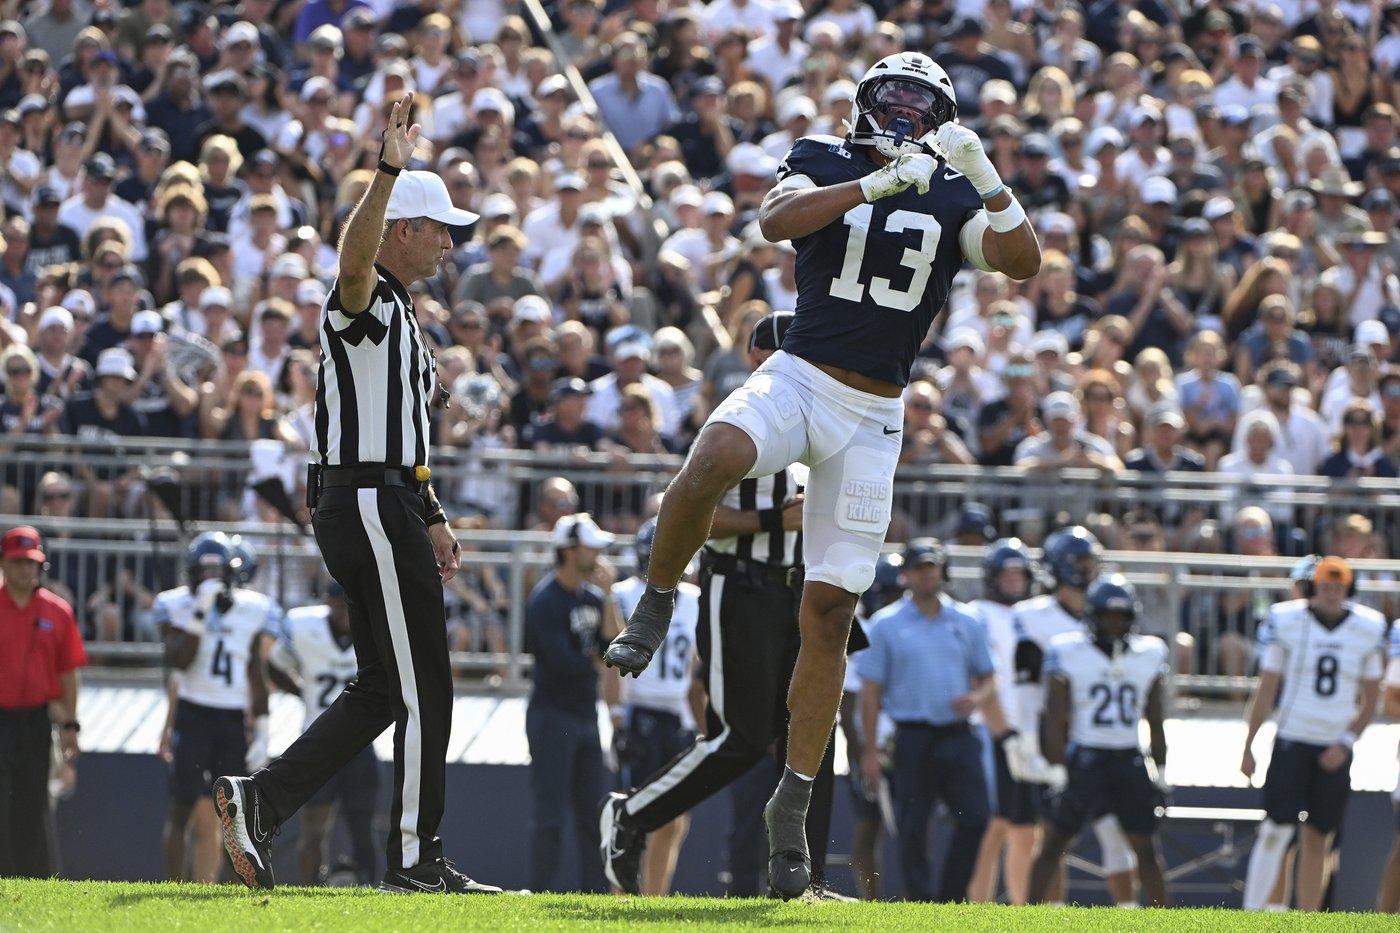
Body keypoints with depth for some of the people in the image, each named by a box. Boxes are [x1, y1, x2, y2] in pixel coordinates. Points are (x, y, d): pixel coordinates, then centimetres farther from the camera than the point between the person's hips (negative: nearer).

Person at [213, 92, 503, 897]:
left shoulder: (401, 315, 22)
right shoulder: (364, 301, -10)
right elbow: (354, 259, -36)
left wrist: (431, 518, 25)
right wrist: (389, 172, -48)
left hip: (388, 506, 10)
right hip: (369, 506, -10)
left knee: (385, 690, 10)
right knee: (422, 690, -5)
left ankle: (261, 800, 7)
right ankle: (416, 857, 0)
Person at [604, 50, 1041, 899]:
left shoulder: (953, 197, 7)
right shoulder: (824, 162, 3)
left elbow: (1024, 263, -8)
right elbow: (776, 220, -18)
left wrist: (983, 173, -19)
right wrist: (878, 183, -26)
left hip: (873, 418, 2)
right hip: (797, 380, -2)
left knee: (830, 610, 0)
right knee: (714, 458, -36)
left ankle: (794, 802, 8)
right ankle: (656, 607, -12)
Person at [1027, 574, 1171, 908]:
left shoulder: (1148, 655, 6)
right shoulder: (1068, 654, -6)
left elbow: (1156, 723, 12)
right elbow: (1056, 721, -7)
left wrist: (1160, 774, 9)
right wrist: (1057, 774, -12)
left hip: (1130, 761, 3)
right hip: (1085, 759, -3)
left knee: (1147, 848, 3)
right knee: (1054, 844, 1)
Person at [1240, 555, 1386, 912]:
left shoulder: (1368, 628, 1)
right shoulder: (1286, 621, -4)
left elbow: (1370, 698, 8)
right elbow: (1265, 691, 0)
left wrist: (1345, 742, -4)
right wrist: (1248, 747, -1)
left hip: (1336, 748, 2)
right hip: (1292, 741, -2)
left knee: (1317, 839, 5)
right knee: (1276, 828, -11)